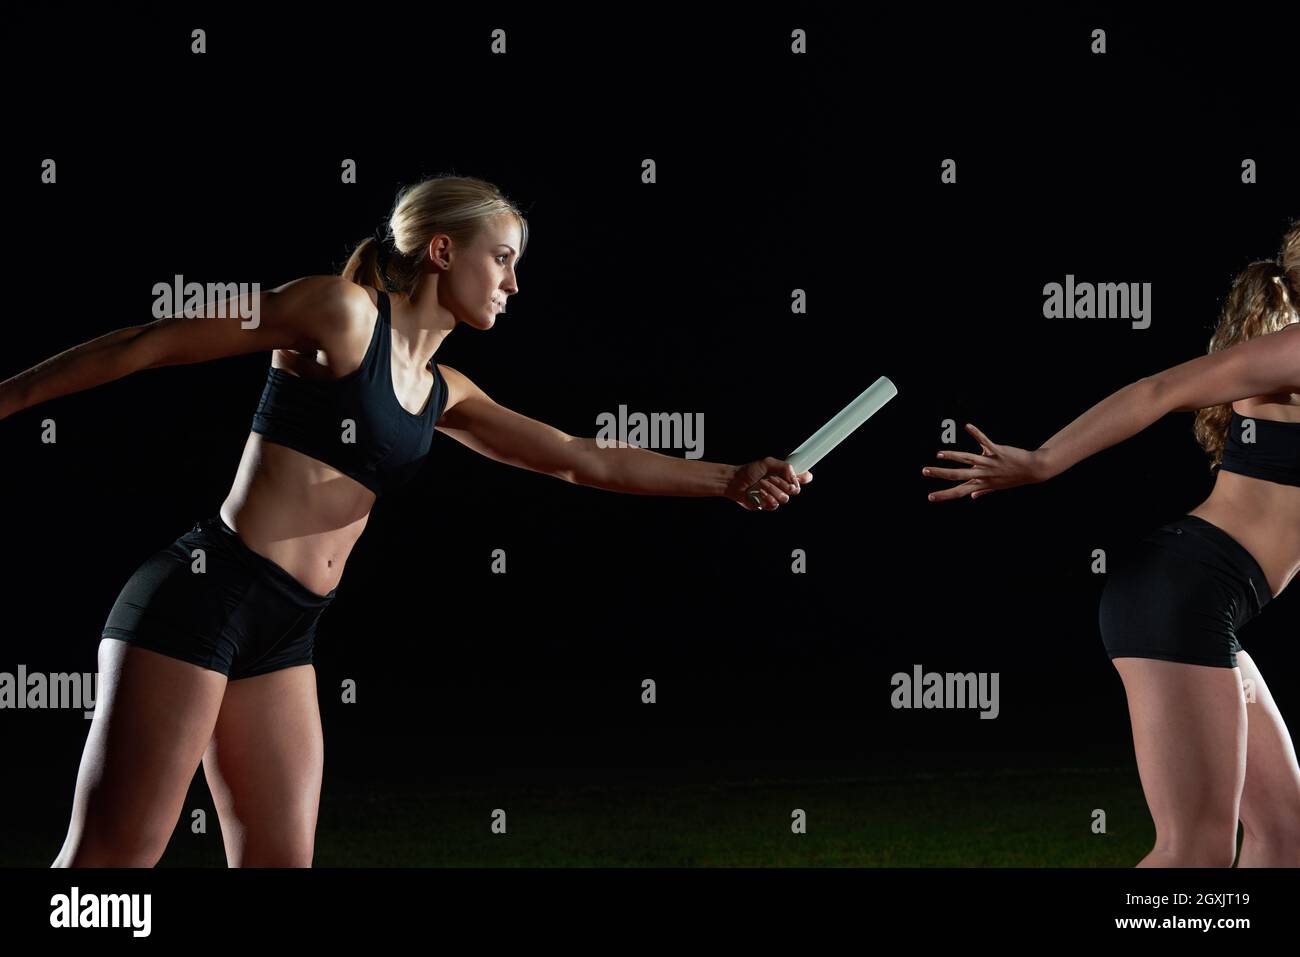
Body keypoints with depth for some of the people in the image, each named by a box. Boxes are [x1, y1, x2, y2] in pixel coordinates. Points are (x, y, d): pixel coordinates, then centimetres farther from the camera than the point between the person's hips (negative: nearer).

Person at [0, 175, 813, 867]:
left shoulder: (443, 395, 18)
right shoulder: (343, 311, -4)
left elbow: (583, 460, 20)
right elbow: (152, 344, -4)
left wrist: (728, 479, 13)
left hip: (285, 636, 9)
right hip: (208, 591, -9)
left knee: (282, 866, 3)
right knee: (113, 857, -12)